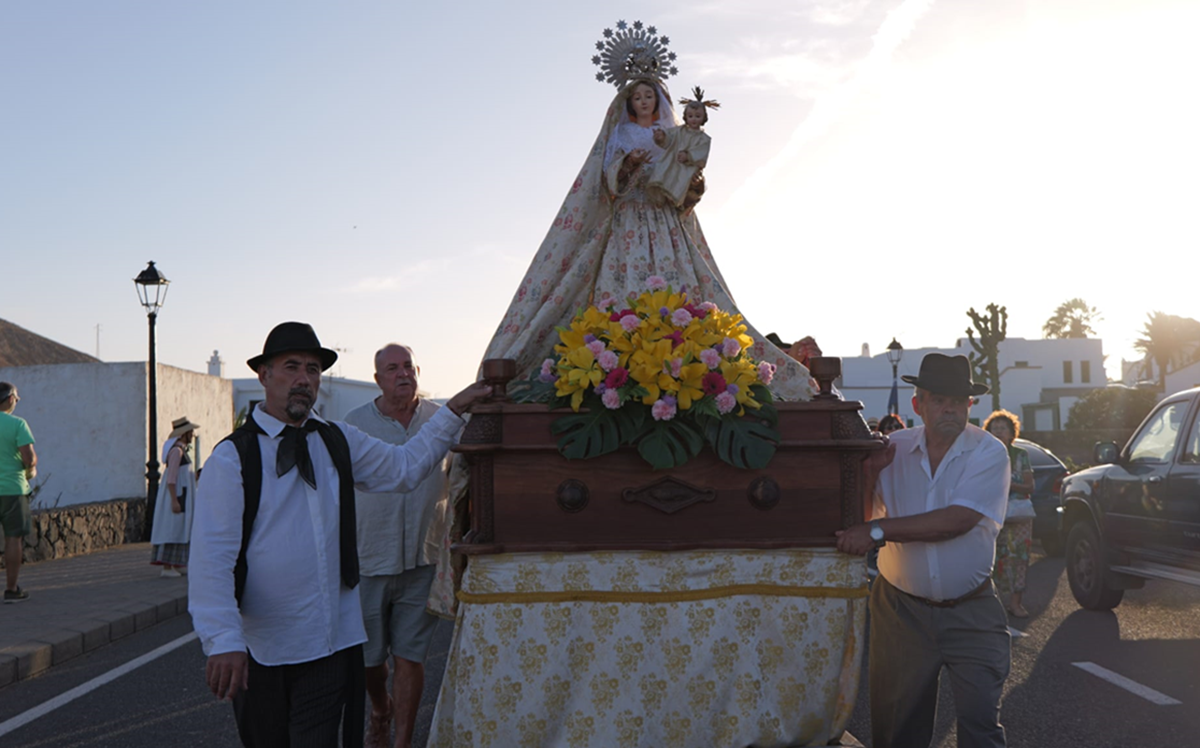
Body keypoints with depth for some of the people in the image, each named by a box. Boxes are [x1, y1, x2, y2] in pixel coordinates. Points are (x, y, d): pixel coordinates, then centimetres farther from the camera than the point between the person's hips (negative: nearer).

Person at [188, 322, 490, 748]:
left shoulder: (339, 443, 9)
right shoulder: (233, 457, -7)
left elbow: (405, 467, 22)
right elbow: (212, 559, -14)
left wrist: (453, 411, 15)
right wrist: (223, 642, -24)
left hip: (331, 644, 3)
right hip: (258, 651, -2)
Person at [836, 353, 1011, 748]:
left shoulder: (988, 452, -8)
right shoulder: (894, 448, 0)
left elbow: (958, 520, -22)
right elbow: (859, 519, 1)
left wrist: (878, 530, -24)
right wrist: (869, 473, -17)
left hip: (970, 612, -2)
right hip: (901, 610, 2)